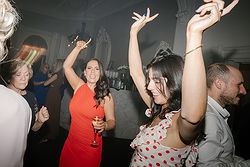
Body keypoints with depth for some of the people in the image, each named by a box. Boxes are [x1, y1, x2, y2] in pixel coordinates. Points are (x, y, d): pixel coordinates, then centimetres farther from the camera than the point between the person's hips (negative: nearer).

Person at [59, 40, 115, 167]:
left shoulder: (106, 96, -11)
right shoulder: (79, 86, -1)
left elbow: (111, 121, -7)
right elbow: (66, 66, -2)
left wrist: (104, 125, -28)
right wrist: (78, 48, -8)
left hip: (91, 147, -3)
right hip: (71, 143, 4)